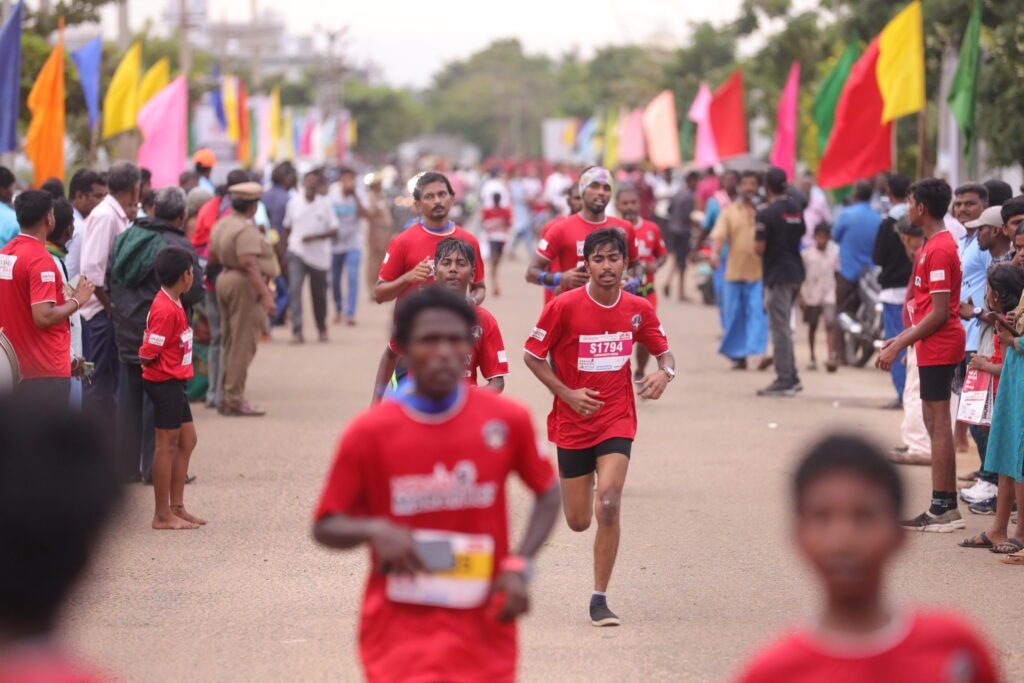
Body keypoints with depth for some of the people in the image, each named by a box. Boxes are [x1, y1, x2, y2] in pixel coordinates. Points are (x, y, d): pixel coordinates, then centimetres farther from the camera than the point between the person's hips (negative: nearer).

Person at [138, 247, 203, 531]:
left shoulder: (172, 303, 10)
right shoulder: (166, 310, -22)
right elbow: (147, 355, -23)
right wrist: (166, 363, -6)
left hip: (174, 382, 10)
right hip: (165, 382, -10)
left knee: (187, 439, 15)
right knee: (168, 443, -3)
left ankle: (177, 507, 23)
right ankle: (163, 515, 3)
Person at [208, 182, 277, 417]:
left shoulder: (222, 224, 12)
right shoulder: (246, 230, -17)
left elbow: (212, 258, 19)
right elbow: (249, 264, -26)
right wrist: (265, 294, -28)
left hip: (225, 280, 10)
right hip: (245, 285, -10)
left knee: (229, 343, 16)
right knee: (243, 345, -5)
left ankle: (227, 397, 21)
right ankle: (235, 400, -4)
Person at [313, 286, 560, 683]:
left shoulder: (506, 421, -3)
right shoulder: (370, 433, -8)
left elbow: (548, 494, 11)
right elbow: (325, 527, 0)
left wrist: (519, 566, -4)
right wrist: (375, 531, -22)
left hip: (482, 633, 3)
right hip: (400, 632, -3)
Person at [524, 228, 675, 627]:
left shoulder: (638, 310, -2)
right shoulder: (565, 306, -11)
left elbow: (664, 352, 12)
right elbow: (532, 355, -3)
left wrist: (664, 373, -12)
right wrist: (567, 393, -13)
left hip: (617, 421, 0)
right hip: (572, 424, 0)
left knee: (608, 506, -19)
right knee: (579, 521, 6)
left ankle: (599, 599, -9)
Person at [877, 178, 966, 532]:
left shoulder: (939, 250, -18)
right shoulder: (937, 244, 14)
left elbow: (939, 312, -20)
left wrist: (899, 346, -17)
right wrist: (900, 339, 19)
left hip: (938, 347, -10)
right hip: (934, 347, 10)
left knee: (938, 424, -7)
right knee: (936, 423, 12)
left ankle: (943, 509, -4)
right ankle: (946, 506, 16)